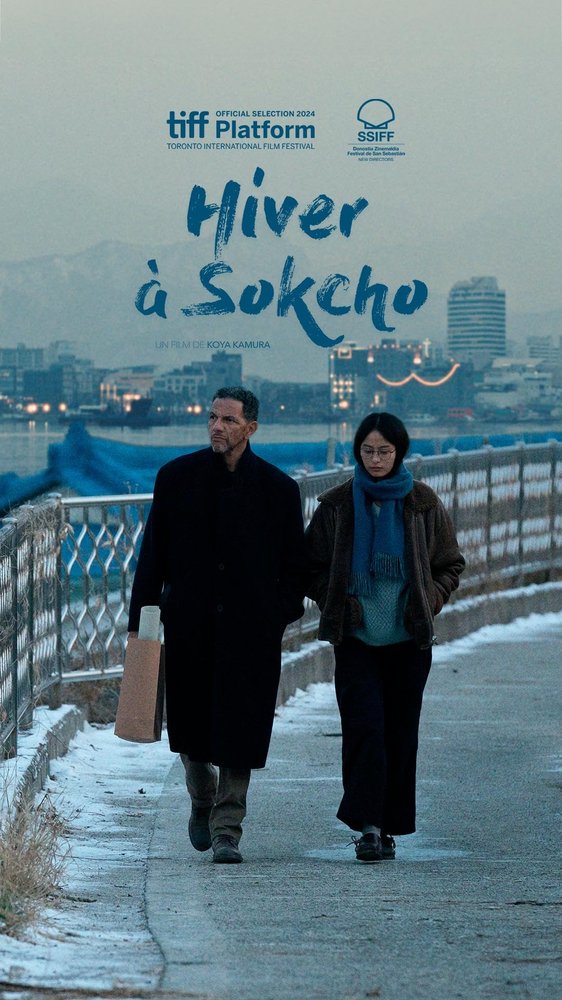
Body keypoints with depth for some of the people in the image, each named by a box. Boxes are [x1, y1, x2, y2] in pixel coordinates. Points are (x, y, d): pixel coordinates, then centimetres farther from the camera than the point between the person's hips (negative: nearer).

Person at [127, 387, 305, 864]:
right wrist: (140, 619, 1)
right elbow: (153, 553, 5)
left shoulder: (279, 488, 1)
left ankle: (227, 830, 3)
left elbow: (295, 564, 7)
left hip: (250, 630, -2)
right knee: (190, 725, 10)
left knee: (238, 734, -4)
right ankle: (202, 801, 36)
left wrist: (280, 615, -5)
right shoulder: (177, 477, 4)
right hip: (188, 627, 2)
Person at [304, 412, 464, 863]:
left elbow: (450, 565, 12)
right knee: (363, 727, -13)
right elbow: (313, 567, 10)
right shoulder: (337, 505, 4)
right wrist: (338, 605, -3)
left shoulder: (423, 504, 4)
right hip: (356, 639, -1)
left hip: (408, 639, 1)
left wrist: (428, 603, -2)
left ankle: (389, 826, 12)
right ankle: (367, 825, -16)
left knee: (400, 732, 3)